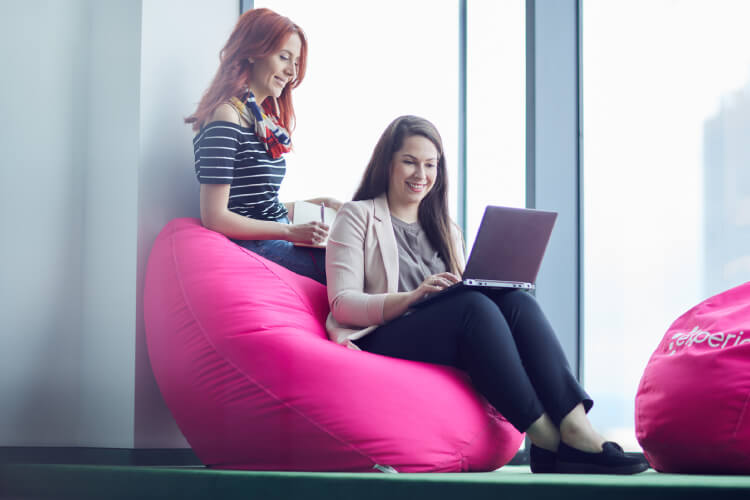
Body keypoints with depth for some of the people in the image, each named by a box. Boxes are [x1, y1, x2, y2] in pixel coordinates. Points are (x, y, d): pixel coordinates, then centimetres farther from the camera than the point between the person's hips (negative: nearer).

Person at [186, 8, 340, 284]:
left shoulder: (264, 118, 19)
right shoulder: (227, 116, -11)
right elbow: (215, 217, -16)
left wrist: (318, 204, 13)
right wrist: (290, 231, -16)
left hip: (275, 241, 9)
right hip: (251, 249, -9)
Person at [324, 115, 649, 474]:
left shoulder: (444, 228, 29)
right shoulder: (358, 217, 10)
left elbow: (463, 293, 20)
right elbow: (342, 304, -4)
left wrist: (494, 284, -4)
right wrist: (412, 297, -20)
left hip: (453, 350, 5)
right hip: (384, 343, -5)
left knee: (518, 301, -25)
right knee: (474, 305, -33)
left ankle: (576, 429, -42)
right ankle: (546, 442, -39)